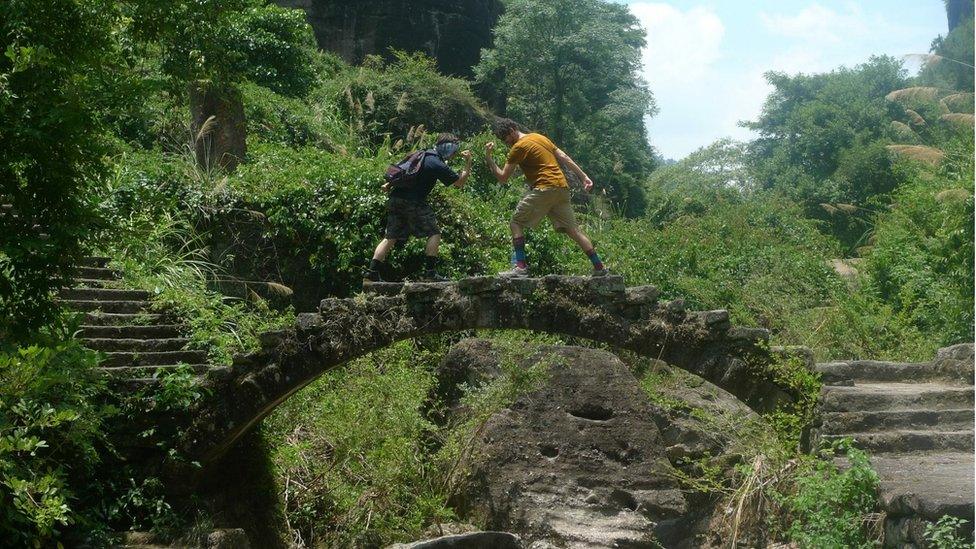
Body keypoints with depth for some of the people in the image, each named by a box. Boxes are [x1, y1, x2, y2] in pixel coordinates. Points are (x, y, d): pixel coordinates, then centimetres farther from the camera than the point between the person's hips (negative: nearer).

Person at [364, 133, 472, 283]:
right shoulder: (438, 165, -8)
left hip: (395, 199, 8)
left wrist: (389, 184, 35)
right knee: (434, 233, 1)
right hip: (412, 203, -8)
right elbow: (459, 183, -3)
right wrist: (468, 163, 5)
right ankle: (430, 272, -6)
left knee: (391, 237, 9)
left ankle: (371, 273, 2)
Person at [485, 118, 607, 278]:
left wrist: (489, 158, 3)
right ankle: (599, 266, 9)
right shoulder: (539, 137, 20)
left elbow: (503, 178, -4)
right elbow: (564, 157, 17)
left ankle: (520, 266, -12)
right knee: (573, 229, 11)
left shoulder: (518, 147, -4)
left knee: (516, 223, 0)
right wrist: (583, 177, 17)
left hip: (544, 189, -8)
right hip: (562, 188, 8)